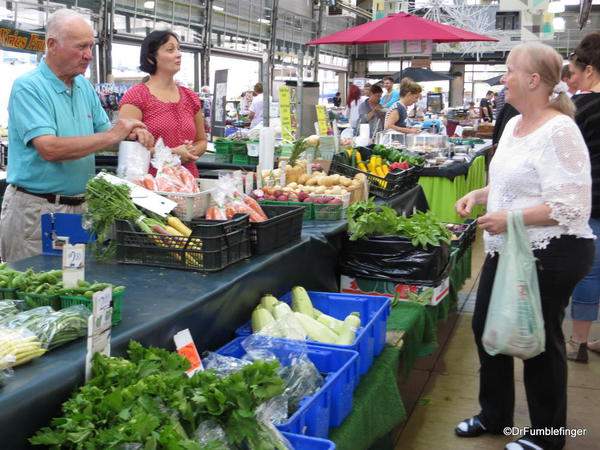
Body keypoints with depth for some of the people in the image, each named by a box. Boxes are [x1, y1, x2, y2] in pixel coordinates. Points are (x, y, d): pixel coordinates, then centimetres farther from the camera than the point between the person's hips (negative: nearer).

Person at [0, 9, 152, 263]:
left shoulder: (85, 87, 10)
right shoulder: (28, 88, -12)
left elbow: (103, 133, 14)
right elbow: (49, 149, -24)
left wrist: (130, 134, -9)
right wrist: (112, 136, -21)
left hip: (80, 206, 7)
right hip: (37, 209, -6)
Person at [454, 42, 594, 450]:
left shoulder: (559, 131, -20)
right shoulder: (514, 125, 10)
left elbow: (570, 206, -25)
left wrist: (509, 220, -26)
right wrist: (478, 195, 6)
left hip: (549, 256, -10)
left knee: (540, 341, 6)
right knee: (486, 327, 17)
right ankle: (494, 415, 38)